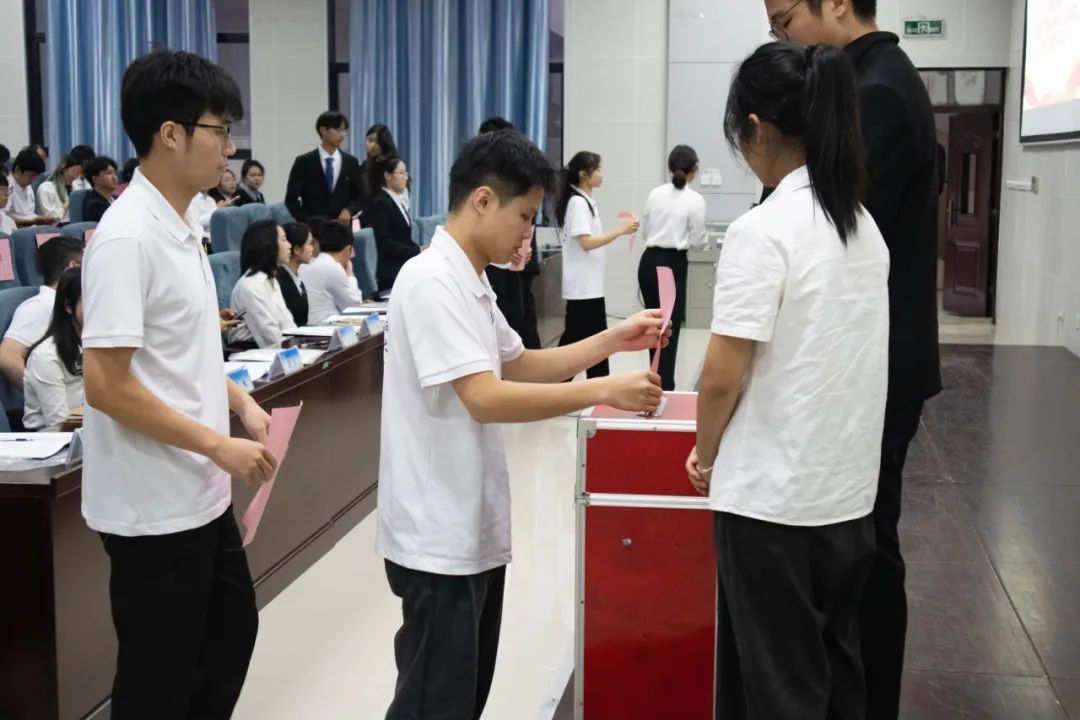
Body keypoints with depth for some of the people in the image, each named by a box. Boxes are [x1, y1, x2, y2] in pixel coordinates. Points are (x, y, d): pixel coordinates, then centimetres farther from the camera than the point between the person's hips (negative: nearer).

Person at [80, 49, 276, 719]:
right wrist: (219, 445, -20)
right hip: (154, 507, -9)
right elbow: (106, 384, -25)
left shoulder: (182, 226, 7)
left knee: (233, 630, 23)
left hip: (201, 494, 9)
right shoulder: (127, 236, -22)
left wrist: (241, 402, 5)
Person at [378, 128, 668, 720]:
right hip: (440, 537, -10)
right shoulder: (432, 281, -20)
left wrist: (612, 341, 8)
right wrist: (604, 392, -24)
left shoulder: (470, 281, 11)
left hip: (475, 528, 10)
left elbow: (518, 367, 19)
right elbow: (485, 398, -27)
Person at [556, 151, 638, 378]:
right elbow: (586, 242, -22)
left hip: (585, 284, 10)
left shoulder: (585, 201, 14)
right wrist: (621, 230, -21)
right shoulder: (578, 202, -15)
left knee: (574, 337, 12)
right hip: (584, 285, -10)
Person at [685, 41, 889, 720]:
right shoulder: (864, 225, 6)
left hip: (772, 497, -7)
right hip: (848, 489, 7)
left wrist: (705, 454, 2)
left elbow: (723, 376, -17)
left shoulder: (764, 230, -18)